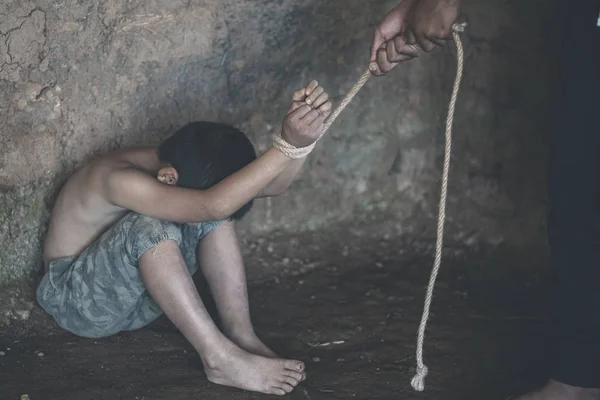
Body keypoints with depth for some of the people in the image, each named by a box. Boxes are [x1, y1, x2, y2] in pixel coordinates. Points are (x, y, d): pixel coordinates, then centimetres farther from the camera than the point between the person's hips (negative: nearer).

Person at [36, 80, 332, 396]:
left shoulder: (186, 168, -8)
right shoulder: (122, 179, -31)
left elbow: (270, 185, -21)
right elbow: (215, 205, -46)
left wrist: (299, 139, -40)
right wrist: (286, 145, -48)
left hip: (137, 299, 7)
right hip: (78, 302, -7)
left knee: (213, 218, -12)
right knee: (150, 227, -35)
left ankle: (240, 334, -16)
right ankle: (220, 357, -34)